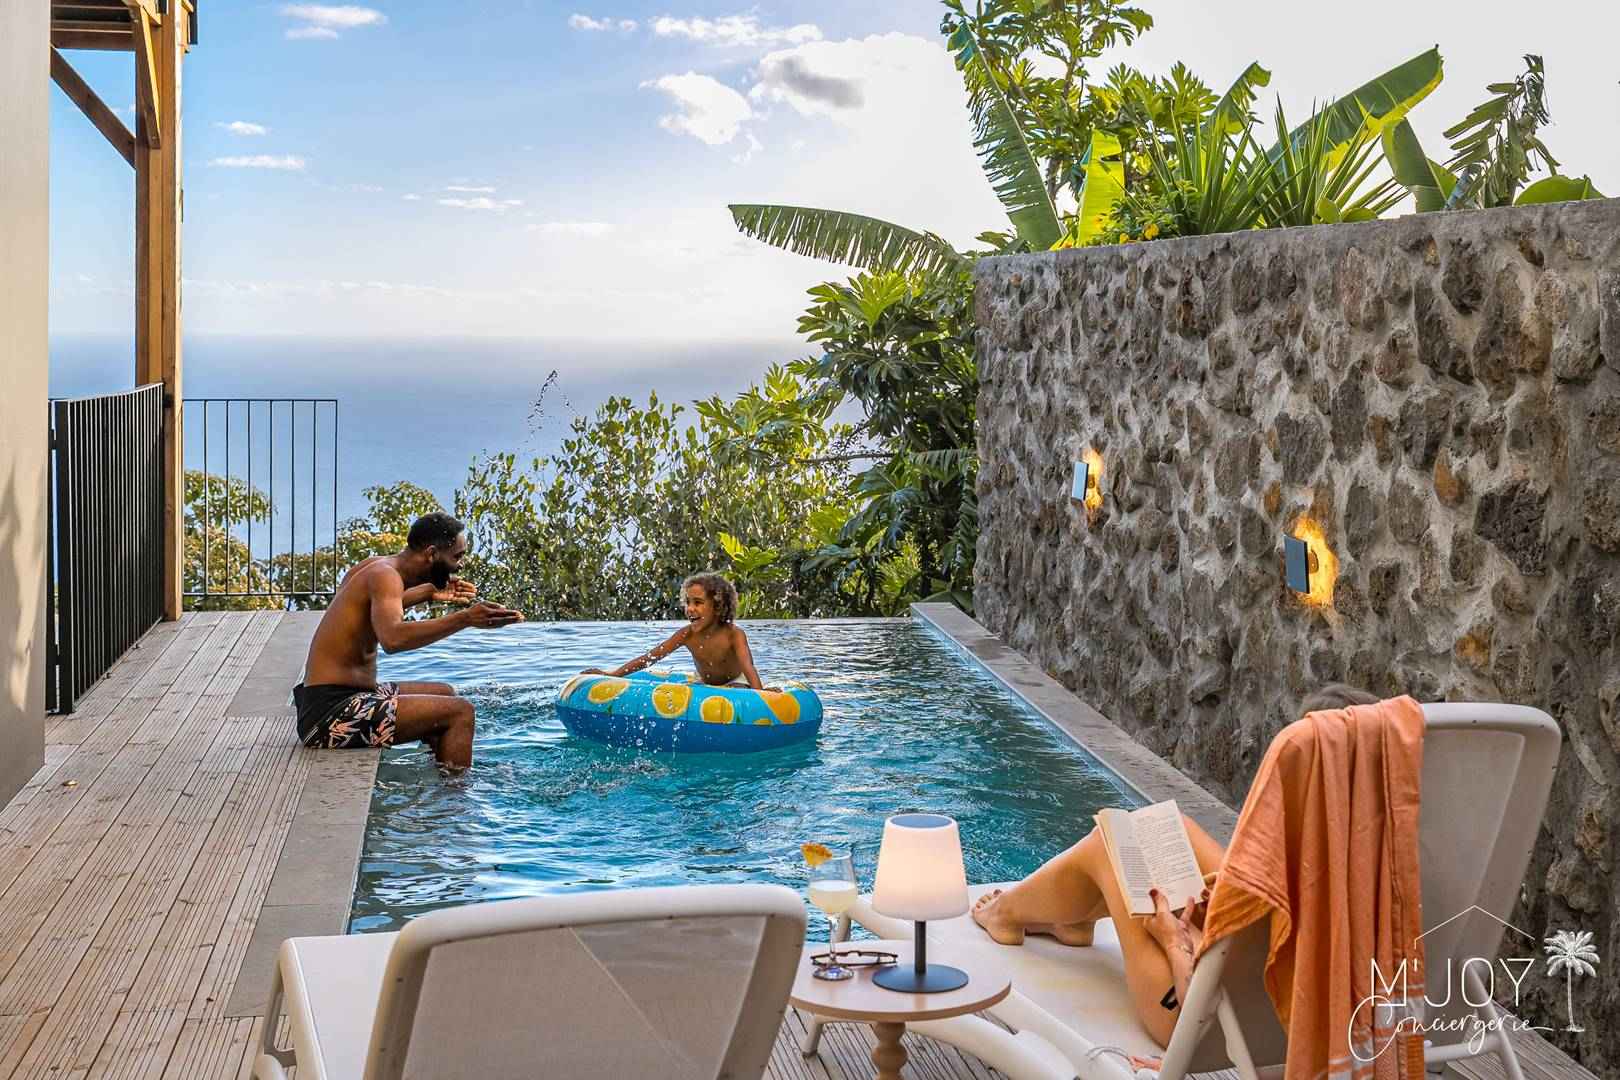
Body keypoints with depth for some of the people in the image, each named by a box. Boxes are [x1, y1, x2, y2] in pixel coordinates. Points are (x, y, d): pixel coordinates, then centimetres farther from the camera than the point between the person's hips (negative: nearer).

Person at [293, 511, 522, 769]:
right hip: (332, 716, -11)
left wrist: (429, 592, 37)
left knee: (444, 694, 26)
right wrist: (465, 619, -41)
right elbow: (393, 638, -38)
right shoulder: (385, 574, -18)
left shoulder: (373, 565, 11)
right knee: (459, 712, -15)